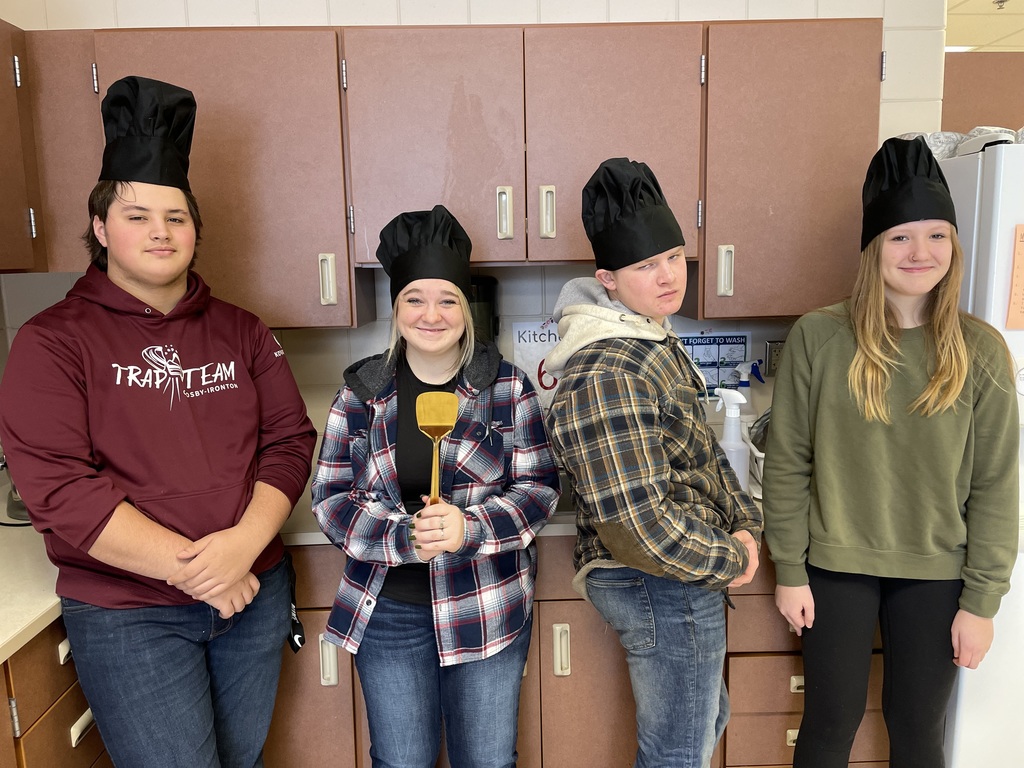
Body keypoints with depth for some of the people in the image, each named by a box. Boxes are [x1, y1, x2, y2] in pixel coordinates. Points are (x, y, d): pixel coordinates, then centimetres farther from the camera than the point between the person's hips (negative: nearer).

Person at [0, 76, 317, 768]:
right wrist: (191, 569, -19)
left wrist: (245, 542, -17)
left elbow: (291, 440, -1)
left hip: (255, 593, 4)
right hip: (127, 615, -3)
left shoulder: (240, 332, 5)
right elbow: (58, 489, -15)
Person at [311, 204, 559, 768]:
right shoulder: (361, 391, -3)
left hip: (487, 609, 0)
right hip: (387, 611, 1)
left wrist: (470, 529, -22)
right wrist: (404, 538, -20)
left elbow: (540, 488, -5)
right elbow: (330, 498, -3)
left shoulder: (507, 386, -5)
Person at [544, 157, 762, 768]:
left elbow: (702, 450, 14)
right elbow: (637, 524, -28)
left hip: (678, 579, 10)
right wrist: (730, 560, -14)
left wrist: (746, 523, 2)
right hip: (663, 587, -10)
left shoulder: (654, 340, 7)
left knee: (707, 718, 29)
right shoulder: (608, 374, -26)